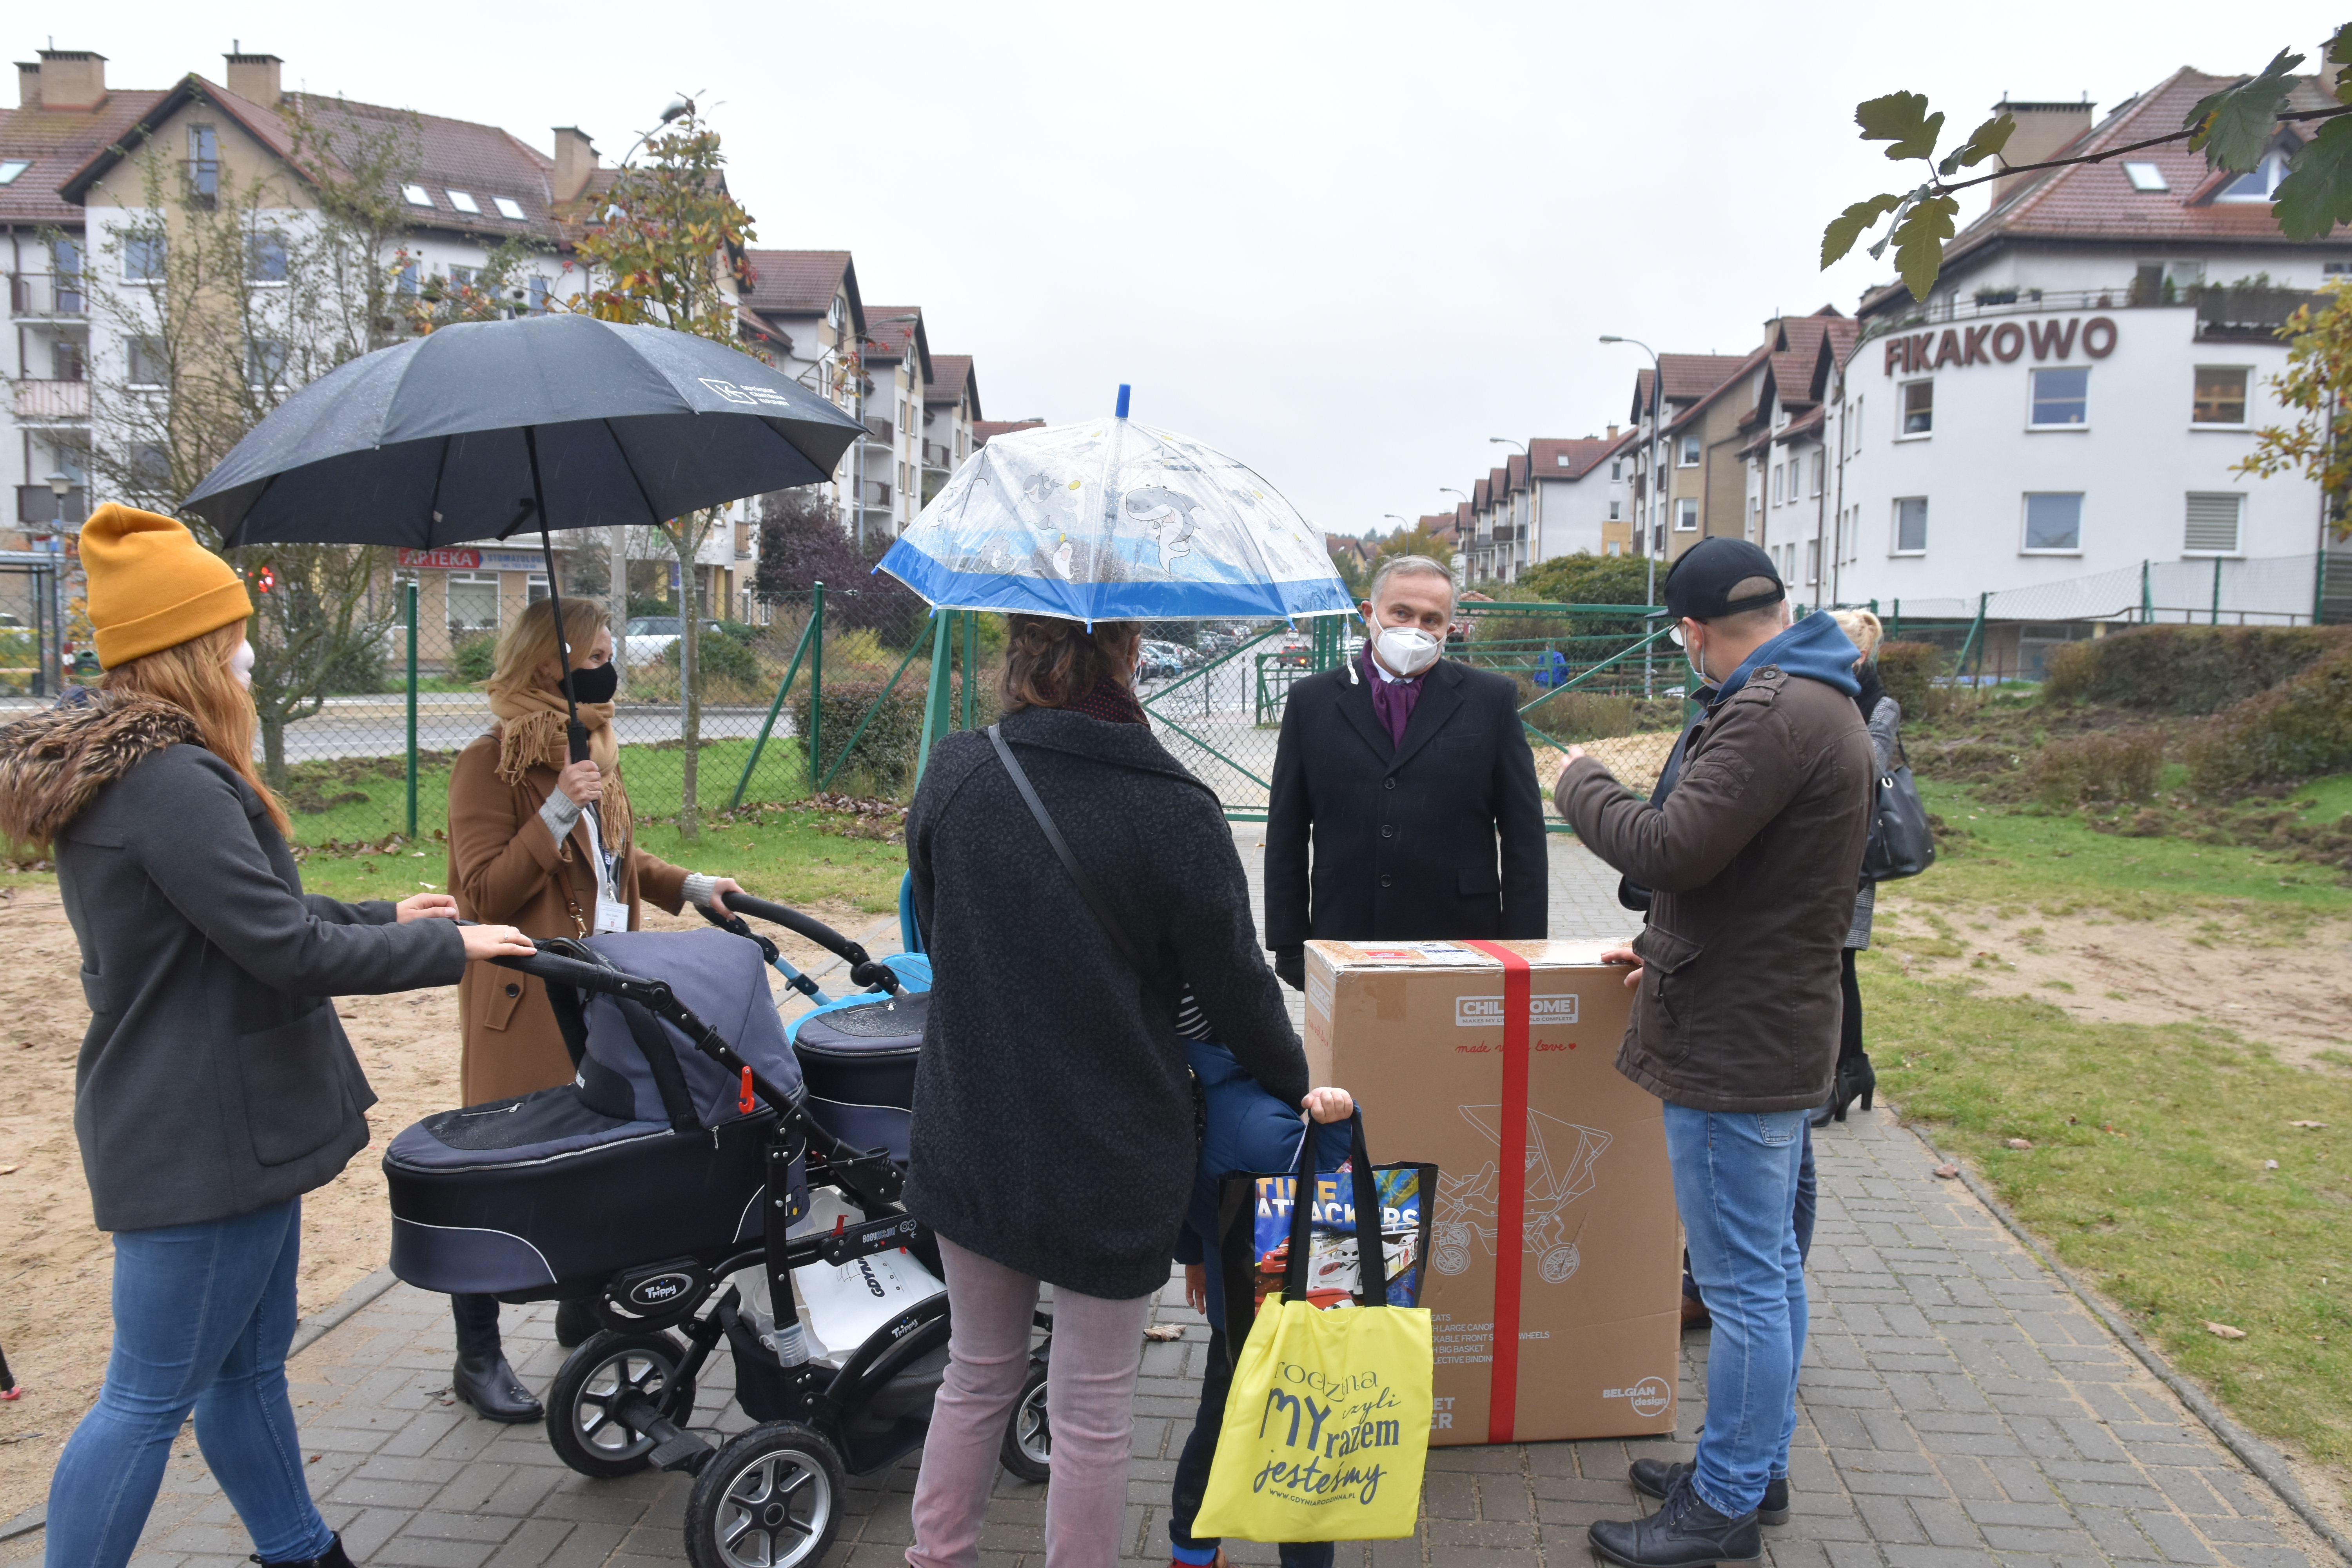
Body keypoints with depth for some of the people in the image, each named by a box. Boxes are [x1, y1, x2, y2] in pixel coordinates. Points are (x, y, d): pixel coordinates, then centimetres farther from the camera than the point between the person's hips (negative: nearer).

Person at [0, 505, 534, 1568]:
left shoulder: (118, 769, 11)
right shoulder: (173, 783, -24)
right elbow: (290, 951, -25)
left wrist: (381, 916, 20)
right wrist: (449, 948, -14)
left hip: (201, 1123, 10)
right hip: (201, 1137, -10)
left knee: (250, 1363, 21)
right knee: (149, 1399, 3)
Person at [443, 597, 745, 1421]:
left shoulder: (591, 748, 15)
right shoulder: (491, 762, -11)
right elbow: (483, 895, -15)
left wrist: (689, 886, 10)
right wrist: (556, 812, -25)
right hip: (527, 1004, -7)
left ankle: (585, 1309, 30)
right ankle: (478, 1356, 14)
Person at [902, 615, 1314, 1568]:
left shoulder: (953, 775, -9)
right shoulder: (1175, 815, -19)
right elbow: (1237, 993, -9)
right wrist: (1297, 1082, 11)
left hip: (969, 1141, 4)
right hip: (1111, 1164, -4)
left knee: (977, 1374, 24)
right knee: (1092, 1412, 14)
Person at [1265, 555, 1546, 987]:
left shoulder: (1492, 699, 5)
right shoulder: (1312, 700, 7)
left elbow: (1524, 838, 4)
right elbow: (1286, 838, 8)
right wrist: (1288, 947, 3)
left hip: (1460, 937, -1)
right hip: (1343, 941, 1)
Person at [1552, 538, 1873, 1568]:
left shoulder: (1773, 715, -21)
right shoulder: (1820, 704, 14)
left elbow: (1669, 848, -26)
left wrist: (1581, 784, -9)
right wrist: (1669, 947, 21)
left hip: (1737, 1047, -11)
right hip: (1777, 1029, 11)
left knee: (1741, 1282, 2)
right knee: (1769, 1269, 20)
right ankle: (1759, 1465, 35)